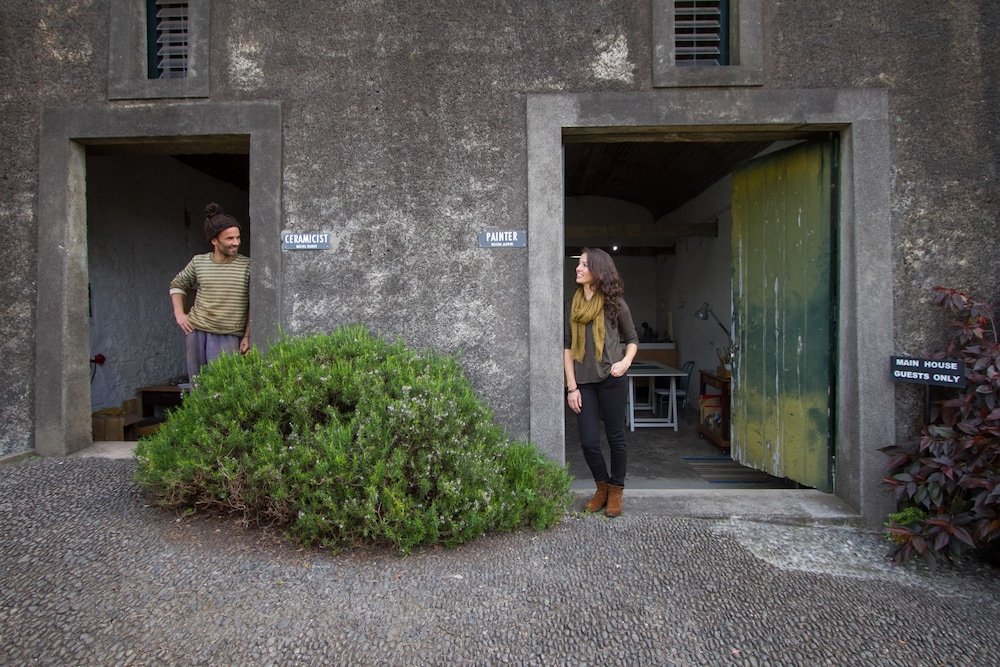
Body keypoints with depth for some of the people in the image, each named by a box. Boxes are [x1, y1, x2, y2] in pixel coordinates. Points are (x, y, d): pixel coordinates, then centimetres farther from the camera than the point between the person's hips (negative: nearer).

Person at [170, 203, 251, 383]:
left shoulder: (247, 266, -4)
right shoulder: (199, 262, 4)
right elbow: (177, 284, 21)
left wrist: (247, 336, -4)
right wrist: (179, 314, 8)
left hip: (227, 337, -3)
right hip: (196, 331, 3)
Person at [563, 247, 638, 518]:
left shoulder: (614, 303, -1)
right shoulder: (572, 305, 6)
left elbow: (633, 339, 10)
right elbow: (567, 346, 5)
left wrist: (626, 361, -11)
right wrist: (571, 386, -1)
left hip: (611, 380, -2)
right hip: (583, 382, 2)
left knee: (615, 437, 6)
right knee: (588, 441, 2)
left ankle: (616, 491, 25)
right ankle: (601, 487, 27)